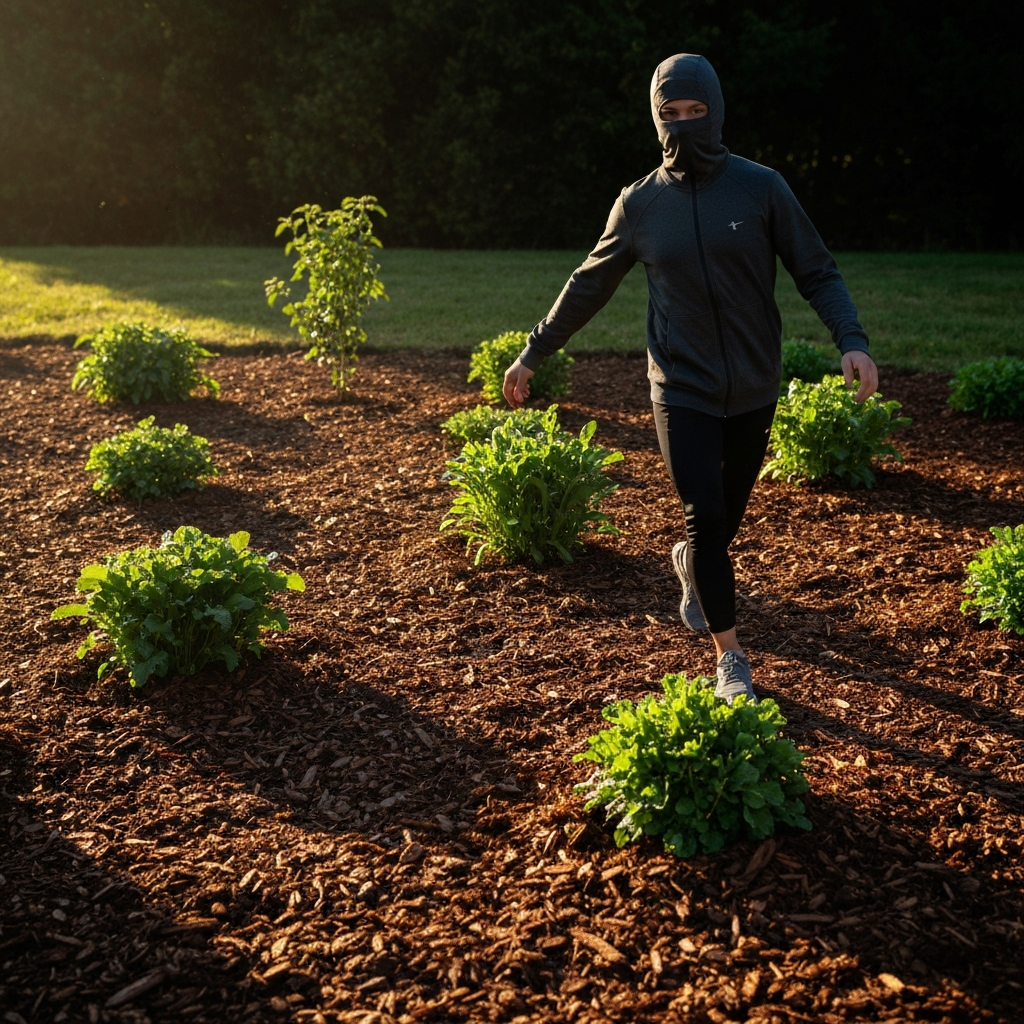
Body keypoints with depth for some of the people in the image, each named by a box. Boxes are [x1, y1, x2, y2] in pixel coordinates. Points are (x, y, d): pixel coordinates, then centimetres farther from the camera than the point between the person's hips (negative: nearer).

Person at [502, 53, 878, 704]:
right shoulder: (640, 204, 2)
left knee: (729, 514, 14)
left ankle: (691, 564, 51)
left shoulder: (761, 187, -3)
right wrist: (534, 354, 15)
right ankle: (731, 658, 3)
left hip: (754, 390, 1)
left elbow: (816, 271, -3)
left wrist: (852, 340, -20)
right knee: (706, 515, -11)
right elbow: (589, 286, 11)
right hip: (683, 390, -1)